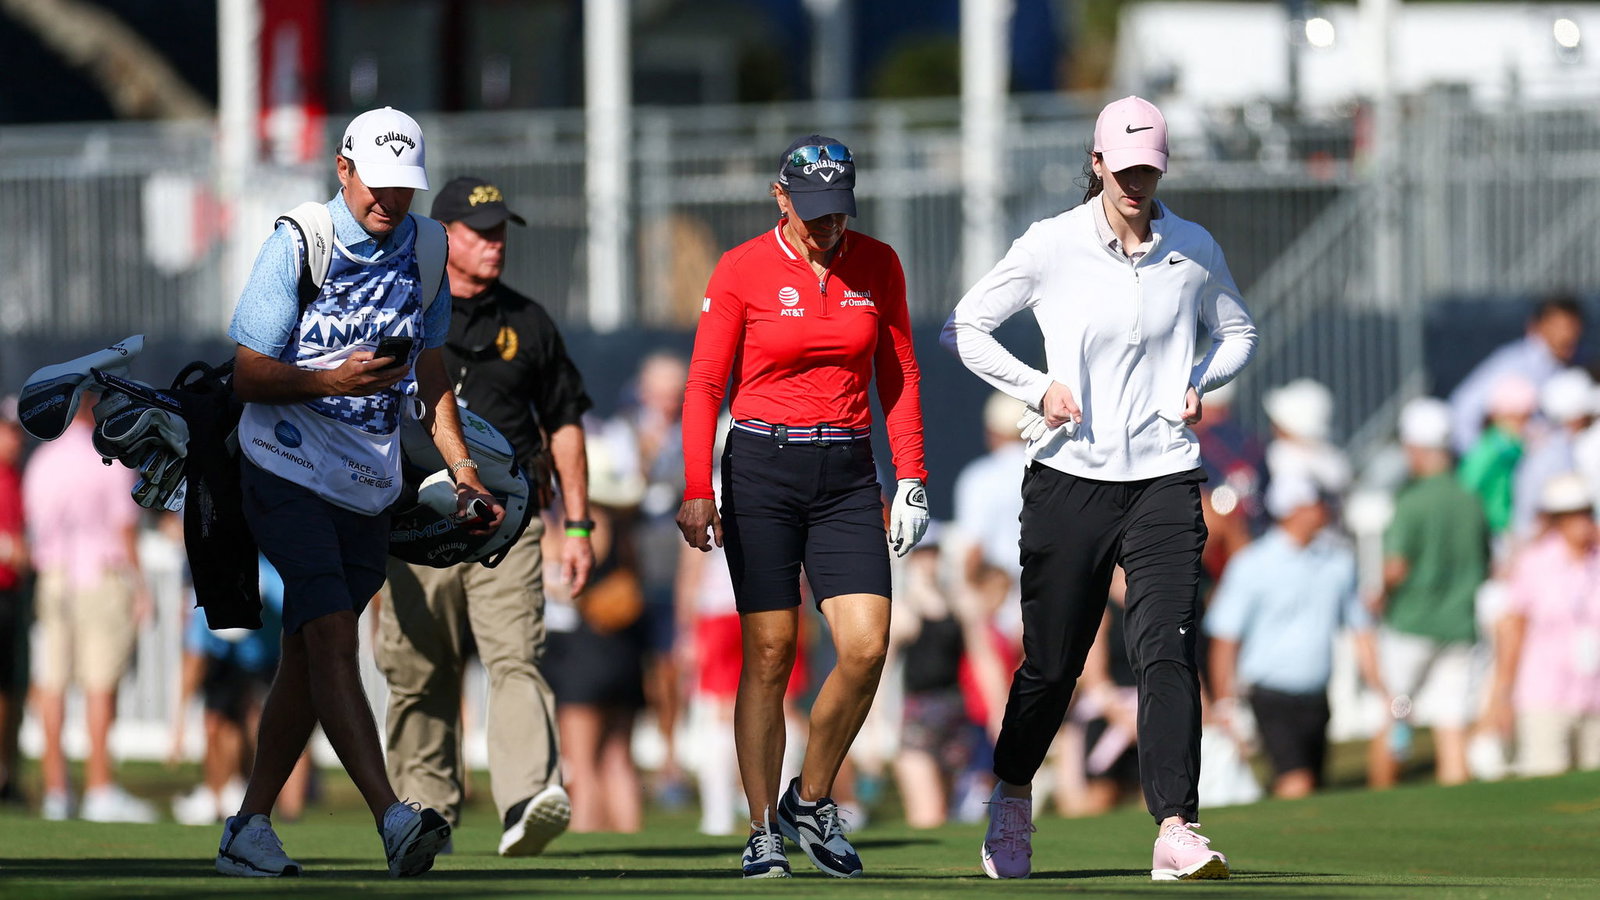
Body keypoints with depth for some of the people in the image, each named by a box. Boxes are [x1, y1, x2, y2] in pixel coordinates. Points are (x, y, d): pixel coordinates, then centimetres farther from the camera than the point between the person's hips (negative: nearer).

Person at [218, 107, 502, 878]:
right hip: (288, 469, -6)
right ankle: (392, 819, -31)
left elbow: (429, 369, 17)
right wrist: (333, 381, -25)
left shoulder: (425, 248, 6)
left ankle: (249, 829, 16)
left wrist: (461, 467, 8)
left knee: (309, 655, 8)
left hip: (369, 487, 6)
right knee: (331, 636, -19)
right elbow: (248, 375, -9)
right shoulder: (298, 245, -11)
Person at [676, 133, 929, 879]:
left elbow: (899, 376, 11)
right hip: (762, 471, -3)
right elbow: (705, 384, -3)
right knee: (770, 654, -4)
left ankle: (811, 801, 9)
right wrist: (697, 490, -11)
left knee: (866, 647, -10)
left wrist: (912, 479, 3)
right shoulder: (742, 271, -4)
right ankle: (764, 830, 4)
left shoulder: (877, 266, 5)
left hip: (846, 478, 3)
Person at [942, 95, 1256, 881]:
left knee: (1168, 652, -15)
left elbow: (1238, 333, 22)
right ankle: (1011, 803, 31)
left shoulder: (1193, 249, 5)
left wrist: (1198, 381, 3)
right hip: (1069, 478, -1)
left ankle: (1176, 831, -22)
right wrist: (1036, 388, -7)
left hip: (1164, 479, 1)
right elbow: (964, 327, 5)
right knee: (1051, 663, 6)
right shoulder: (1051, 247, -2)